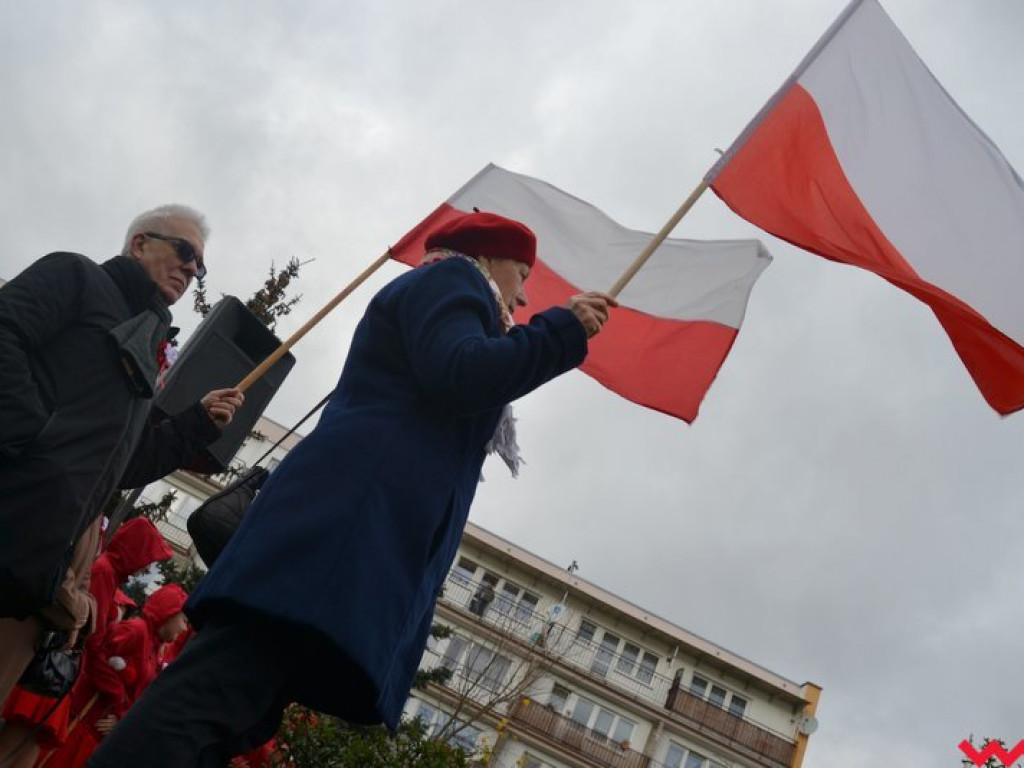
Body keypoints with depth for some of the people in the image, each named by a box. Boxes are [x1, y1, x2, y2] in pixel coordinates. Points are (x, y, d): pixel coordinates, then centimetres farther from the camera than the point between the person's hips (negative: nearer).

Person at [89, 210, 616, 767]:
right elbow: (457, 377, -10)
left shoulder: (437, 298, 36)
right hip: (348, 517, -10)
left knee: (228, 704, -1)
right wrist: (562, 327, 1)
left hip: (365, 526, 10)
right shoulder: (451, 278, 9)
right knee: (218, 695, -23)